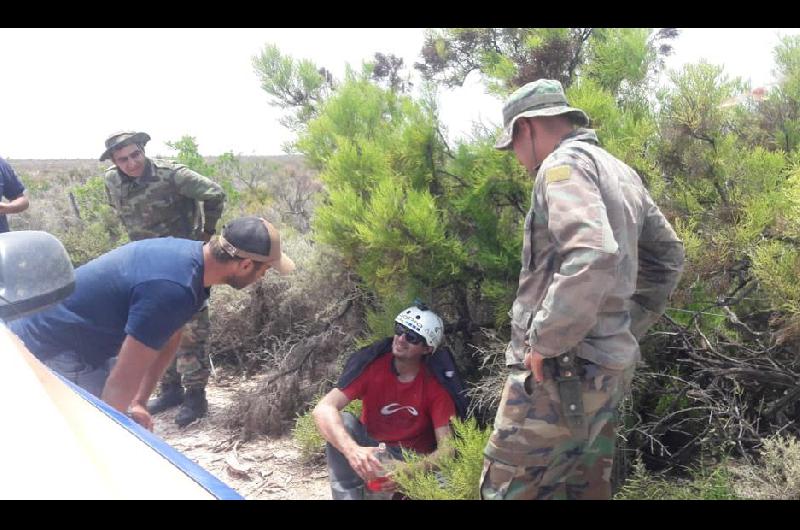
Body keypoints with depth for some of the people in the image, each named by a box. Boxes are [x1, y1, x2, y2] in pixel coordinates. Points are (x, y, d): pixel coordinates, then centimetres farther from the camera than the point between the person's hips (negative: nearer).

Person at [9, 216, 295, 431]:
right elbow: (122, 383, -28)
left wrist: (138, 403, 5)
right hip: (49, 349, -10)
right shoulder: (172, 290, -34)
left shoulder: (190, 254, -3)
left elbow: (167, 341, 7)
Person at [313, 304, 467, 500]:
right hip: (369, 450, 1)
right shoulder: (372, 364, -17)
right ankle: (347, 494, -21)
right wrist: (352, 450, -46)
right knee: (342, 422, -29)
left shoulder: (437, 384, -16)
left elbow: (446, 448, -20)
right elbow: (323, 409, -28)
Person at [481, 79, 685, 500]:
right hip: (607, 367, 10)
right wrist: (627, 327, 20)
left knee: (507, 489, -3)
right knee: (584, 488, 17)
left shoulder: (564, 164, -12)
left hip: (560, 370, -9)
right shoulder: (620, 173, 17)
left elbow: (592, 256, -29)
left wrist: (543, 342, -20)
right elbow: (667, 256, 24)